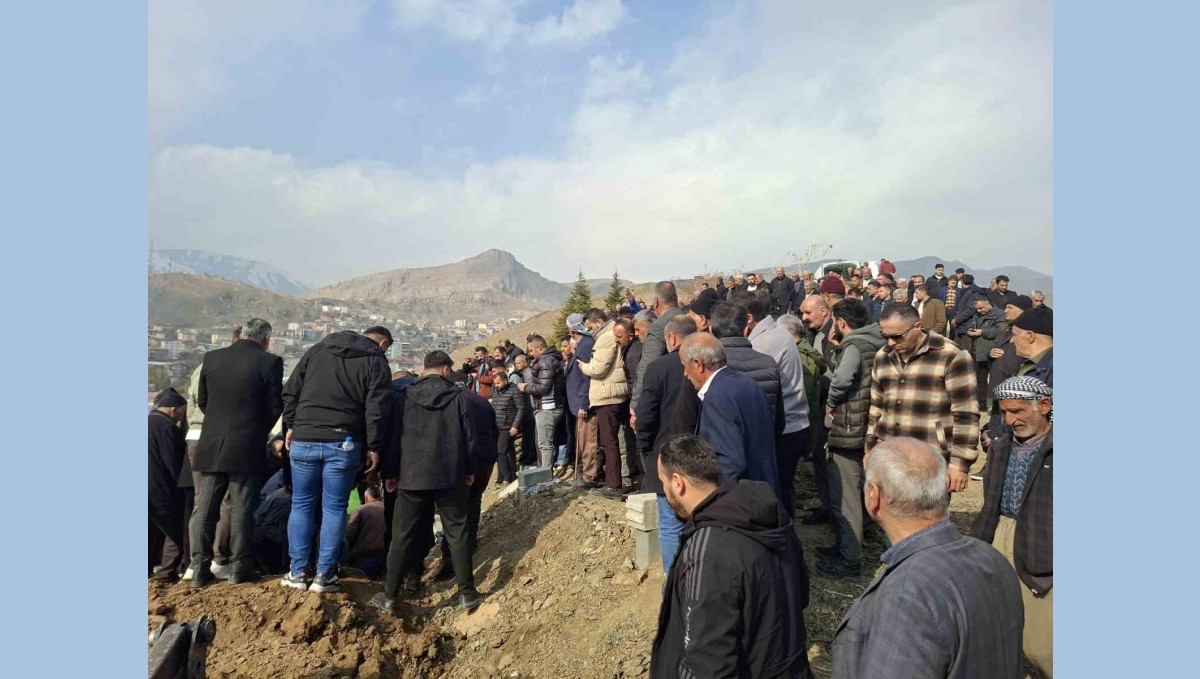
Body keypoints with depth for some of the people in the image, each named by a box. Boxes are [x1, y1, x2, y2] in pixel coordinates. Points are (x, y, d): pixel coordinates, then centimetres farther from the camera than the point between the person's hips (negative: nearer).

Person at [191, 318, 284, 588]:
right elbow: (275, 406, -6)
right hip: (247, 447, -3)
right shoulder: (270, 362, -9)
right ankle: (240, 568, 12)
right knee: (241, 508, 5)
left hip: (211, 445, 4)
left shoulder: (212, 358, 4)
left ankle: (200, 569, 15)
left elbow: (201, 401, 10)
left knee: (204, 507, 11)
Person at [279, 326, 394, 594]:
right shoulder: (376, 362, 0)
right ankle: (324, 575, 9)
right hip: (343, 444, -3)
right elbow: (377, 410, -7)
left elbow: (291, 391, 12)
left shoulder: (316, 350, 13)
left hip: (304, 440, 3)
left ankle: (298, 572, 16)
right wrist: (374, 448, -3)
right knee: (334, 509, 6)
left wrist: (291, 425, 18)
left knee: (301, 505, 13)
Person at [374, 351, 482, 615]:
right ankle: (466, 593, 12)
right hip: (450, 477, 0)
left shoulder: (405, 397, 0)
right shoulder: (458, 397, 0)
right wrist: (469, 470, 12)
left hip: (411, 477, 0)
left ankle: (389, 597, 14)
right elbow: (468, 437, 1)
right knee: (457, 533, 9)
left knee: (402, 536, 9)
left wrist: (389, 472, 10)